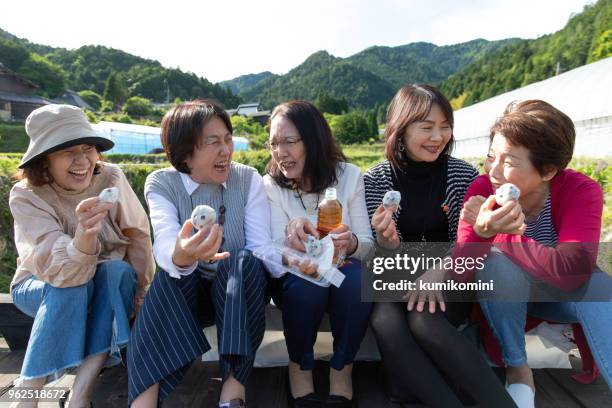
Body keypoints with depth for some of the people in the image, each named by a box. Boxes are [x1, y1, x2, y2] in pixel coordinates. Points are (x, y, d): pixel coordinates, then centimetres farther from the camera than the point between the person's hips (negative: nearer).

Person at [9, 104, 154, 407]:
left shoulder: (111, 177, -18)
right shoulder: (26, 195, -22)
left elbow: (137, 235, -9)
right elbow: (60, 273, -35)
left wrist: (141, 294, -12)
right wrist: (85, 234, -56)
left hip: (110, 284, 2)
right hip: (41, 287, -1)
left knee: (119, 271, -30)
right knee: (70, 287, -33)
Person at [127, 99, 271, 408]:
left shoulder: (248, 179, -6)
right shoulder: (161, 183, -8)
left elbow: (262, 249, -12)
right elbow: (165, 249, -27)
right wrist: (181, 256, -49)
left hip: (240, 291, 0)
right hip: (187, 293, 0)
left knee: (244, 263, -32)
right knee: (168, 276, -31)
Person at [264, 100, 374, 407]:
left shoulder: (349, 175, -6)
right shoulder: (270, 185, -7)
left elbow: (367, 244, -7)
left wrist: (350, 243, -32)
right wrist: (293, 231, -38)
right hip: (295, 280, 0)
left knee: (356, 278, -32)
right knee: (306, 281, -34)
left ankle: (342, 368, -5)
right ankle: (299, 366, -4)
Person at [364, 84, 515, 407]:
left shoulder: (464, 175, -3)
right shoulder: (376, 180, -4)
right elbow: (383, 259, -2)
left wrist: (439, 270, -21)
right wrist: (386, 240, -26)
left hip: (448, 282, 0)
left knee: (424, 321, -32)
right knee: (386, 321, -30)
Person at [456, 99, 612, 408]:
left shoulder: (581, 191, -24)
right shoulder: (482, 190, -23)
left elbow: (572, 271, -36)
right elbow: (462, 274, -27)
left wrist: (499, 235, -35)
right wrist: (481, 233, -48)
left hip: (561, 293, 0)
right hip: (501, 292, 1)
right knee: (497, 261, -32)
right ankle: (517, 370, -12)